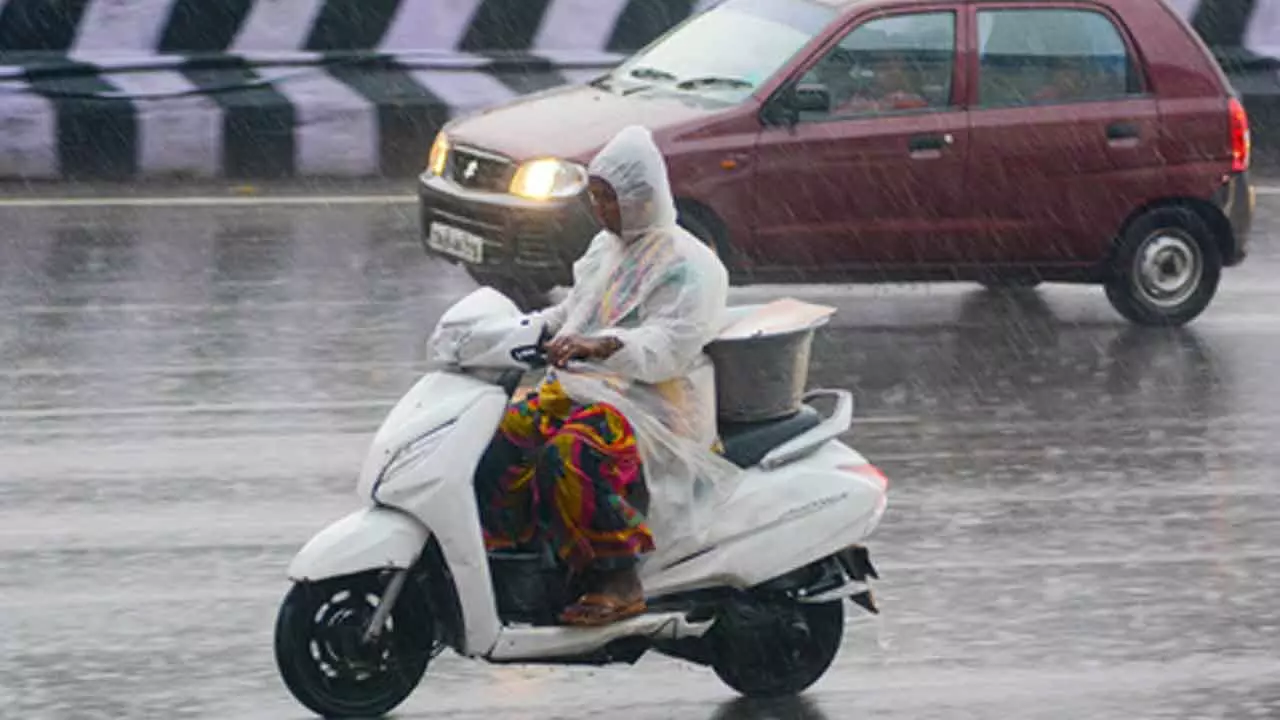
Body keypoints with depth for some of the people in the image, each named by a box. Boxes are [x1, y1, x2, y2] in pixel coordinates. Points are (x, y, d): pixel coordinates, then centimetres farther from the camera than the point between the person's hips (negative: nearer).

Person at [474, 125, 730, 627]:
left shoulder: (686, 264, -10)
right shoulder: (606, 249, 19)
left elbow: (670, 345, -23)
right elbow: (573, 312, 28)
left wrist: (600, 345, -39)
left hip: (657, 403, -9)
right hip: (583, 388, 9)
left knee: (571, 456, -35)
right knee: (505, 436, -13)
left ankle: (619, 582, -29)